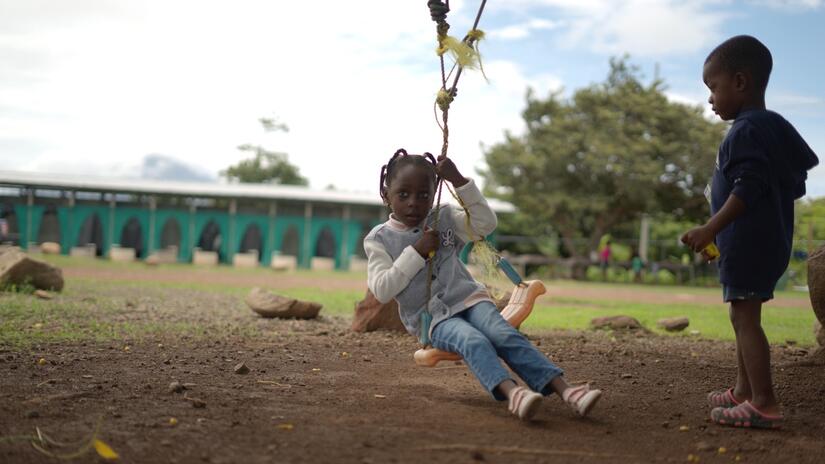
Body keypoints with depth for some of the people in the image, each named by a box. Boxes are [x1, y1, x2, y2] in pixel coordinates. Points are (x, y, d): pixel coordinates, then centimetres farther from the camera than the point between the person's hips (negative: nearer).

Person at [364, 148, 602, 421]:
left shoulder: (444, 219, 10)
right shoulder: (379, 239, 1)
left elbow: (486, 223, -1)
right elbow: (381, 290, -9)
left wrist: (459, 181, -8)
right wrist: (416, 253, -14)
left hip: (466, 298, 2)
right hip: (431, 317, -2)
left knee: (506, 336, -27)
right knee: (474, 342, -34)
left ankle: (564, 391, -40)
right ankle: (511, 393, -57)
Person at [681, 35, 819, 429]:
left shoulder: (746, 130, -15)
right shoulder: (775, 126, 15)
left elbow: (748, 188, -24)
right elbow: (797, 183, 19)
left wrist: (710, 229, -26)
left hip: (748, 241, -10)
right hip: (769, 238, 10)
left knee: (744, 316, -9)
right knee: (744, 316, 17)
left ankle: (765, 404, -8)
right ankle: (744, 389, 27)